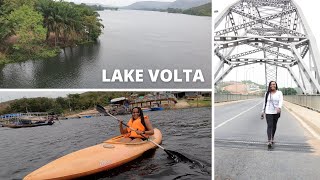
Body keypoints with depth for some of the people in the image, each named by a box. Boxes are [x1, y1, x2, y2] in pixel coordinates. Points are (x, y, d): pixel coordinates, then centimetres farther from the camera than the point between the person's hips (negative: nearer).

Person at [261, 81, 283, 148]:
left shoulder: (279, 93, 1)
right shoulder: (267, 93, 5)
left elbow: (281, 101, -14)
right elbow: (265, 102, 11)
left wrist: (279, 107, -33)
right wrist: (263, 111, 11)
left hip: (276, 112, 1)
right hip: (268, 112, -1)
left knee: (274, 125, 13)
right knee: (269, 126, -11)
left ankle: (272, 138, 33)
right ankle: (269, 140, -17)